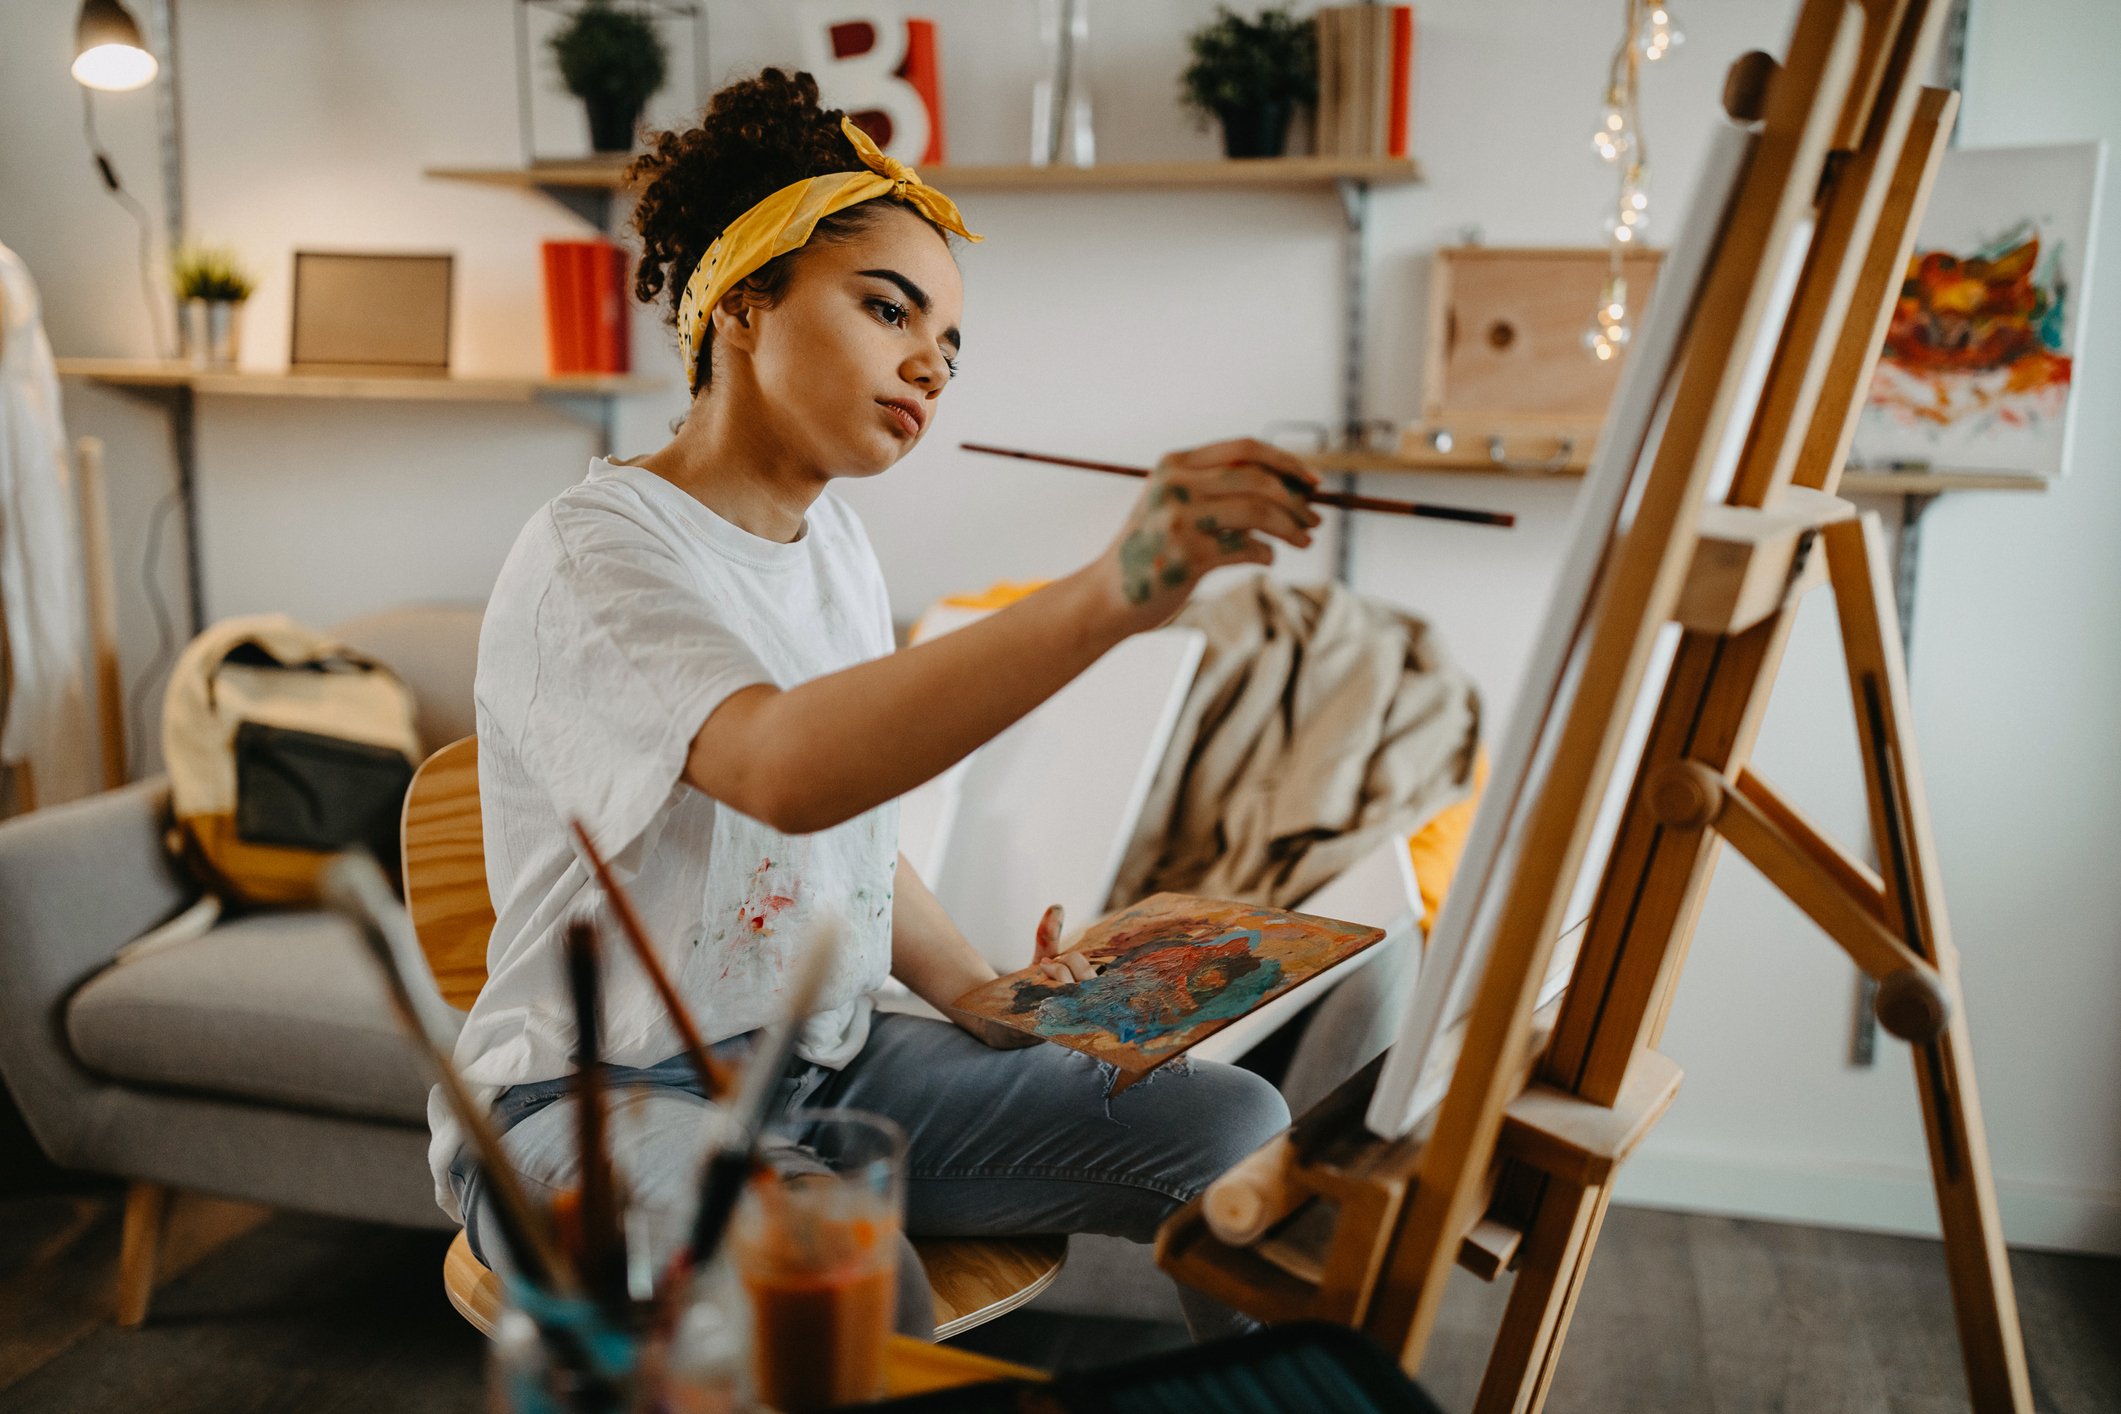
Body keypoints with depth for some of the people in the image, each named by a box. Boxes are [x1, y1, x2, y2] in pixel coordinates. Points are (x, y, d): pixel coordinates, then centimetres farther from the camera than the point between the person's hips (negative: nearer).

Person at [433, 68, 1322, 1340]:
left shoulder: (834, 544, 9)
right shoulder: (595, 554, -16)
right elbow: (787, 770, -38)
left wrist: (977, 997, 3)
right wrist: (1109, 596, -48)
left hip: (834, 1066, 7)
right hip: (600, 1100, -7)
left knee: (1233, 1125, -6)